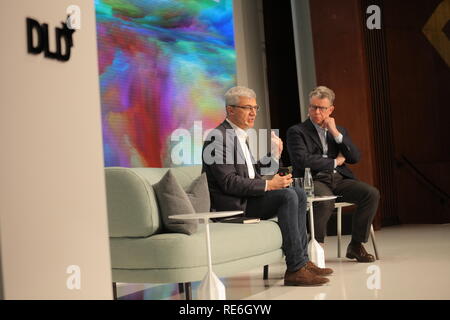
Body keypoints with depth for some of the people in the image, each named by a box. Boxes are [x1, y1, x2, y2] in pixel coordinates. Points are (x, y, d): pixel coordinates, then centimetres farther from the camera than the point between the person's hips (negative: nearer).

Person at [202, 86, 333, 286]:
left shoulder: (242, 135, 17)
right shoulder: (218, 138, -14)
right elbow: (229, 183, -21)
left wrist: (274, 154, 8)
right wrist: (268, 185, -20)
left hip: (247, 198, 10)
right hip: (231, 204, -10)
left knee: (298, 194, 3)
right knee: (287, 196, -22)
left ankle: (302, 261, 2)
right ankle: (295, 269, -19)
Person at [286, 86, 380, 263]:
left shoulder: (339, 131, 21)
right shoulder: (296, 132, 5)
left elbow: (355, 158, 9)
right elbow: (302, 161, -11)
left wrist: (336, 133, -1)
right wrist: (335, 162, -2)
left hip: (339, 180, 5)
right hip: (313, 180, -5)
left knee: (372, 194, -19)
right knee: (325, 201, -38)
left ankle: (356, 245, -7)